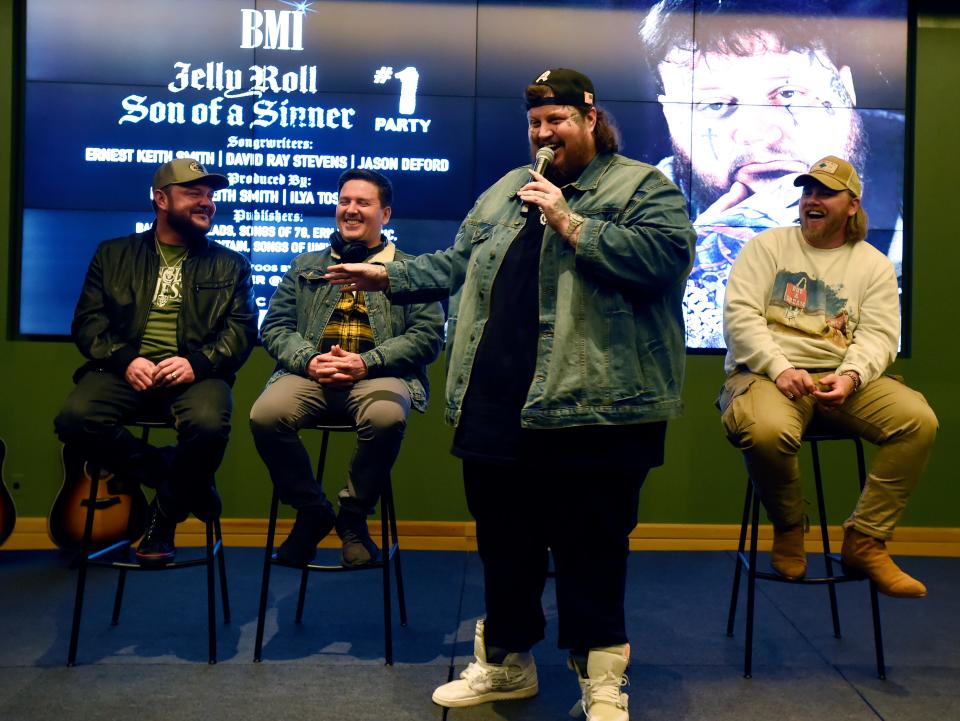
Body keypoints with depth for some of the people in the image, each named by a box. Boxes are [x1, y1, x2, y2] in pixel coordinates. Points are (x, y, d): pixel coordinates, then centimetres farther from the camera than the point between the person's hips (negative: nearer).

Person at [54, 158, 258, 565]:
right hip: (127, 370, 1)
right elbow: (87, 321, 9)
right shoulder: (113, 255, 19)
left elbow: (242, 329, 5)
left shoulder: (230, 265, 18)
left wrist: (196, 362, -14)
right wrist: (125, 360, -11)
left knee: (208, 424, -35)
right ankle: (176, 476, -7)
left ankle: (165, 513, -6)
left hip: (195, 374, -1)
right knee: (75, 418, -29)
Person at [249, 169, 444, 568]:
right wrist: (308, 360, -7)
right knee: (265, 415, -29)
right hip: (310, 375, 3)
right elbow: (274, 327, 15)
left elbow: (428, 334, 3)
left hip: (378, 375, -2)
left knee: (386, 418, -37)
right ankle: (311, 511, -3)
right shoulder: (305, 266, 24)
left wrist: (366, 362, -11)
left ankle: (354, 517, -8)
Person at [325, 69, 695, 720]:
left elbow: (665, 256, -17)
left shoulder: (645, 188, 2)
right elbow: (458, 264, 24)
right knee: (503, 541, 15)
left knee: (589, 548, 2)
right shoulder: (506, 190, 21)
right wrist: (389, 276, 15)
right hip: (496, 408, 6)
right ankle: (506, 663, 32)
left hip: (590, 407, -6)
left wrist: (568, 221, -16)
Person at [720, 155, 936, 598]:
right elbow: (739, 314, -5)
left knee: (918, 420, -23)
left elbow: (879, 334, 3)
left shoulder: (873, 265, 14)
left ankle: (864, 541, -9)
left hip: (842, 378, 3)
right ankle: (788, 529, -5)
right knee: (767, 431, -37)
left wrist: (850, 376, -19)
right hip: (768, 372, -3)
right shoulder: (766, 247, 8)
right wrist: (780, 369, -19)